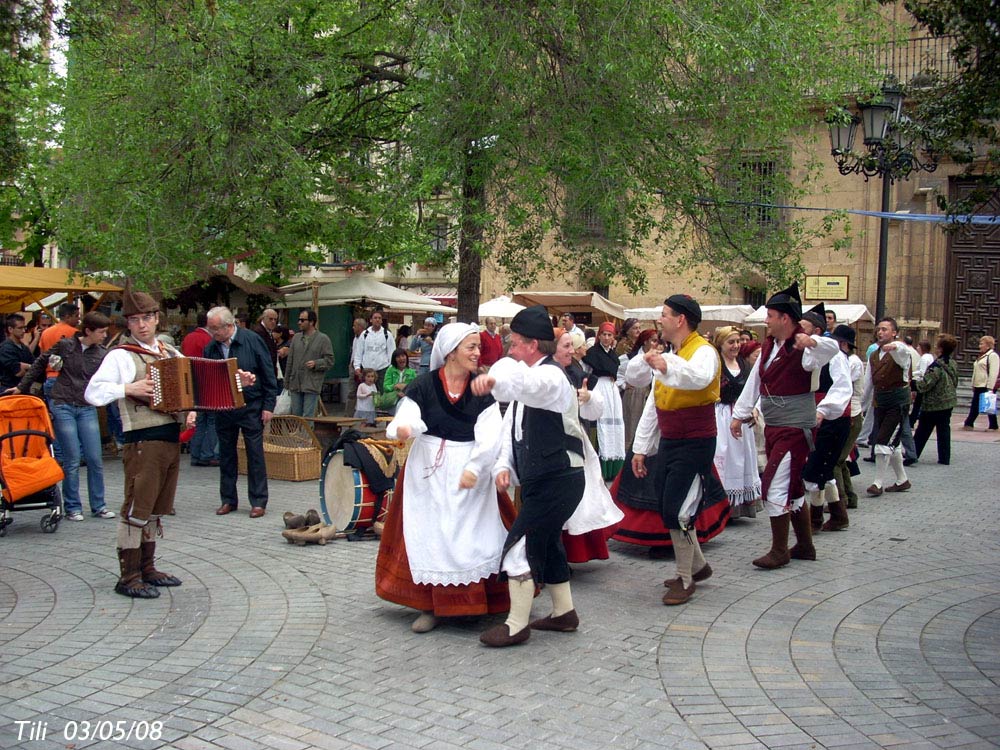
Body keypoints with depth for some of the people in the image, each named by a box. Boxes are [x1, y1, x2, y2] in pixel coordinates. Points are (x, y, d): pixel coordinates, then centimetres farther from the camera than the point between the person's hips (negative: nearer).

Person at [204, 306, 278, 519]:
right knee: (226, 455, 11)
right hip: (223, 409, 4)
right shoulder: (211, 348, 2)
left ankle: (258, 502, 7)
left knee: (255, 454, 0)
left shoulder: (252, 340, -9)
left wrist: (268, 405, -8)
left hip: (250, 407, -4)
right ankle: (228, 500, 22)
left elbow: (268, 375, -6)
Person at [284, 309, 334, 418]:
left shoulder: (323, 339, -2)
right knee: (295, 416, 10)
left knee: (308, 417, -4)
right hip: (295, 385, 5)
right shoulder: (296, 338, 12)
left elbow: (329, 361, -3)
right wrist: (287, 383, 13)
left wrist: (316, 364, -20)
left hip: (312, 386, -5)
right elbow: (289, 362, 15)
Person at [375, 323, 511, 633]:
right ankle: (431, 606, 12)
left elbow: (490, 435, -8)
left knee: (475, 534, 1)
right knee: (428, 534, 2)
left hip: (471, 470, 1)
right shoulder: (424, 385, -4)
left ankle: (485, 600, 15)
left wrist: (474, 468, -20)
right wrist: (402, 429, -36)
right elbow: (407, 418, -13)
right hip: (429, 469, 0)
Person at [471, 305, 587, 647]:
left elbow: (527, 383, -44)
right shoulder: (527, 380, 14)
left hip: (558, 480, -10)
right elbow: (510, 426, 9)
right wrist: (504, 466, -7)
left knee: (520, 544, -10)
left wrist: (495, 379, -64)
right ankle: (564, 612, 34)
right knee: (547, 542, 19)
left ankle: (516, 625, -2)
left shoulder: (550, 376, -17)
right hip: (540, 479, 10)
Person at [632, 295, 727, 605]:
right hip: (668, 443, 8)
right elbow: (652, 404, 14)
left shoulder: (703, 351, -14)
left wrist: (668, 367, -59)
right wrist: (641, 448, 12)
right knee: (668, 508, 14)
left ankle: (685, 580, 6)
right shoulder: (666, 356, 11)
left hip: (695, 444, -8)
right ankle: (697, 565, 32)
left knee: (677, 511, -8)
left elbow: (700, 377, -40)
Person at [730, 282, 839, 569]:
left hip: (795, 428, -9)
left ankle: (779, 551, 4)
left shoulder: (802, 350, -15)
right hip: (773, 427, 9)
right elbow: (754, 381, 17)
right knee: (792, 488, 16)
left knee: (775, 487, -8)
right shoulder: (768, 346, 10)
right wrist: (739, 414, 19)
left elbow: (832, 348, -36)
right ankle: (805, 546, 28)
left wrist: (810, 341, -57)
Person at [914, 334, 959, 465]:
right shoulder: (953, 364, 5)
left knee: (923, 430, 3)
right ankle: (945, 458, 12)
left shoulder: (937, 365, -21)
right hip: (949, 402, 7)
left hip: (933, 404, -7)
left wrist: (915, 386, -6)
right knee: (944, 429, 10)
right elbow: (955, 383, 15)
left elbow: (926, 384, -22)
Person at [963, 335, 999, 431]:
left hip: (987, 387, -9)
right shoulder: (981, 356, 18)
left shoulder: (993, 356, -11)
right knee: (974, 406, 7)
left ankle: (993, 426, 7)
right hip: (978, 386, 9)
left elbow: (993, 373, -18)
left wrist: (990, 388, -22)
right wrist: (974, 385, 21)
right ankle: (969, 424, 8)